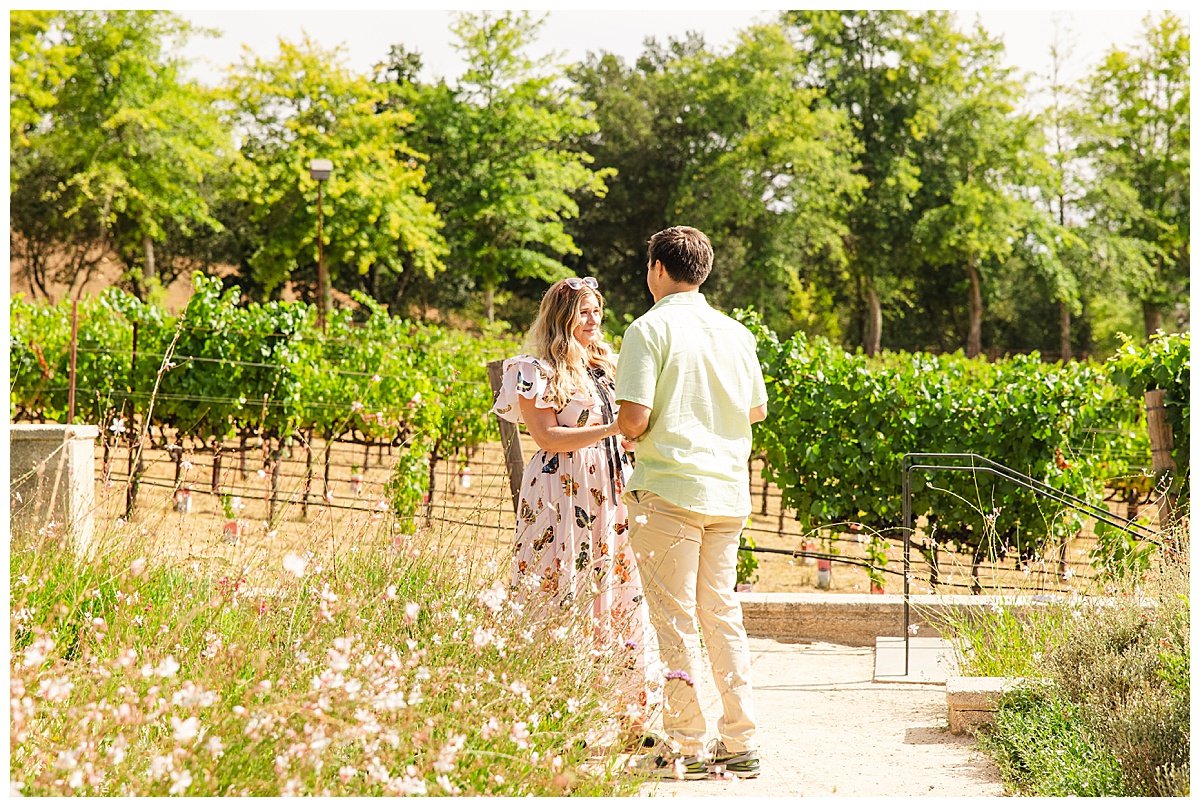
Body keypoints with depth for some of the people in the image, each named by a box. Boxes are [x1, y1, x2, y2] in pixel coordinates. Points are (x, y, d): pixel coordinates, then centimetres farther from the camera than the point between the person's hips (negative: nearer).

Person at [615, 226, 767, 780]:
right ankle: (739, 744, 12)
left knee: (673, 619, 0)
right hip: (728, 489, 6)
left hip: (669, 490, -6)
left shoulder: (651, 329, -9)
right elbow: (757, 409, 20)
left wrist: (623, 431, 6)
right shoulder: (736, 333, 10)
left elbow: (634, 418, -16)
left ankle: (686, 749, 1)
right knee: (722, 614, 12)